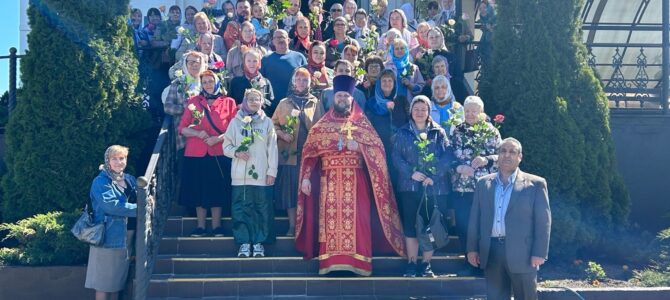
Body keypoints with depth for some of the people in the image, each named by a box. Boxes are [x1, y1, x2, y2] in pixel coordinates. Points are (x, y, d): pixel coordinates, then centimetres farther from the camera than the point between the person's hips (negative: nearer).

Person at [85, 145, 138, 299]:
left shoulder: (130, 180, 11)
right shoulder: (101, 182, -10)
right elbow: (112, 206, -22)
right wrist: (140, 208, -21)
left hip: (126, 238, 7)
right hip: (109, 238, -7)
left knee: (118, 280, 14)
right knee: (104, 283, 0)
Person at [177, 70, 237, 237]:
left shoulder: (228, 102, 5)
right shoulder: (193, 101, 9)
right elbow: (182, 128, 5)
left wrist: (218, 138, -14)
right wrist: (198, 133, -12)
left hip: (219, 154, -1)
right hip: (195, 154, 1)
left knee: (217, 190, 2)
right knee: (198, 190, 4)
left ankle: (216, 226, 11)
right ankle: (200, 226, 13)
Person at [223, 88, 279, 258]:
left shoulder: (267, 123, 7)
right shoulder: (236, 122, 8)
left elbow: (272, 148, 5)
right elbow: (226, 145, 10)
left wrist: (272, 171, -1)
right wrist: (236, 152, -11)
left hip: (261, 174, 0)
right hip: (240, 174, 0)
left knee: (262, 209, 0)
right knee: (241, 208, 0)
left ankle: (259, 242, 8)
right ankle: (244, 242, 6)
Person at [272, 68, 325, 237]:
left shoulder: (316, 104, 10)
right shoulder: (284, 103, 11)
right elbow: (273, 124, 11)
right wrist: (281, 134, -7)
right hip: (289, 154, 0)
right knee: (290, 189, 0)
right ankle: (292, 226, 6)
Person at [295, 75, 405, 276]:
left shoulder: (362, 124, 10)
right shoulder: (321, 126, 12)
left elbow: (378, 148, 3)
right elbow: (309, 152, 7)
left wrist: (359, 146, -13)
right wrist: (306, 177, -2)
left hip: (355, 180, -1)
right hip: (329, 180, 1)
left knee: (355, 218, -8)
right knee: (330, 217, -6)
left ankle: (356, 261, -7)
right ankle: (330, 262, -7)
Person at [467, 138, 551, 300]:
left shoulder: (535, 184, 0)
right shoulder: (483, 183, 10)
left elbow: (543, 221, -3)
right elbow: (475, 218, 12)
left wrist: (539, 253, -10)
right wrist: (472, 248, 6)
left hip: (521, 253, -3)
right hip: (491, 252, 3)